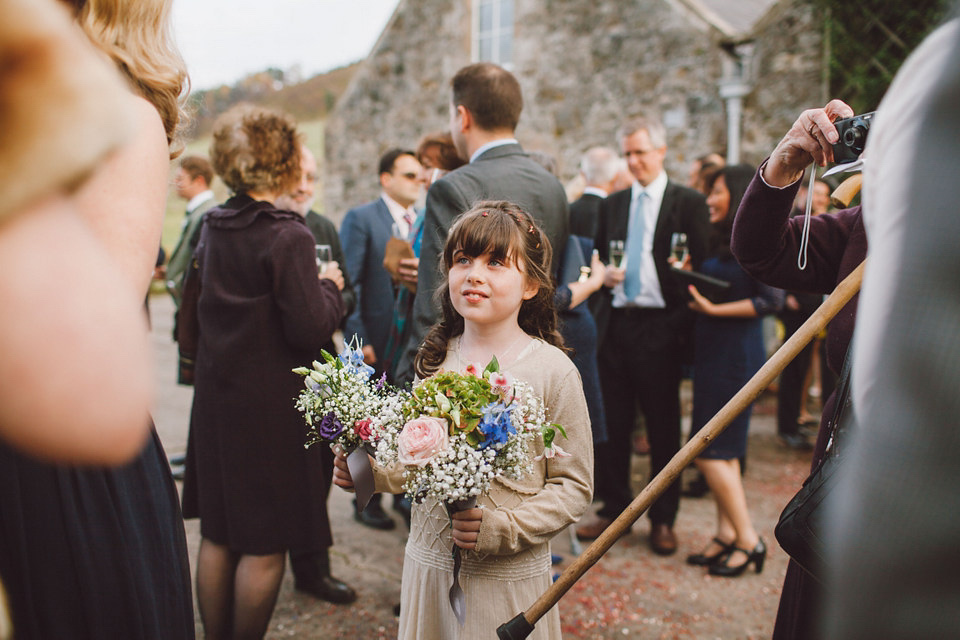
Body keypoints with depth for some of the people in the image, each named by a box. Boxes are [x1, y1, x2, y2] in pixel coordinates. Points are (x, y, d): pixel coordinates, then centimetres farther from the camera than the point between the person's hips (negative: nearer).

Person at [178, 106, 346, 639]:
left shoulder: (211, 229, 6)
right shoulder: (287, 235, -16)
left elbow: (190, 317, 15)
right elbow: (310, 328, -19)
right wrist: (329, 287, -3)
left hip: (215, 396, 8)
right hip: (270, 404, -7)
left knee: (217, 536, 17)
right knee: (265, 545, 5)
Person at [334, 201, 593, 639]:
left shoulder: (552, 370, -14)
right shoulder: (437, 358, 0)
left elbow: (574, 485, -11)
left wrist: (502, 528, -21)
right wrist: (372, 471, -5)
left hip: (508, 577, -4)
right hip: (429, 563, 4)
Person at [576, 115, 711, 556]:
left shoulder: (688, 203, 0)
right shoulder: (612, 205, 14)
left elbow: (700, 267, -5)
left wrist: (683, 325, -13)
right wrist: (603, 275, -4)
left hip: (661, 327, -4)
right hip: (614, 325, 4)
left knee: (663, 428, 5)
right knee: (612, 424, 9)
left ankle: (662, 519, 19)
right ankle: (614, 509, 24)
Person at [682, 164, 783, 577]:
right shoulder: (720, 241, 14)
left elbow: (772, 300, -17)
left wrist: (714, 309, -18)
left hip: (736, 356, -9)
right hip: (712, 353, 9)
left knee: (710, 452, -6)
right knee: (722, 451, 12)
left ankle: (748, 540, 6)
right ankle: (726, 535, 21)